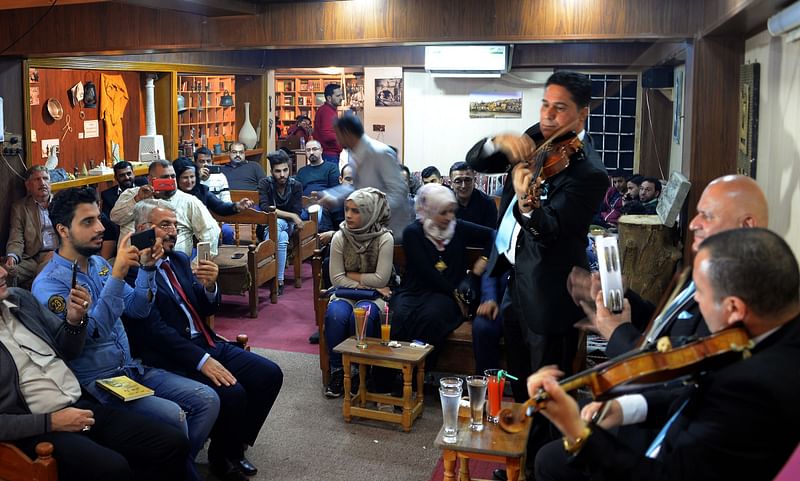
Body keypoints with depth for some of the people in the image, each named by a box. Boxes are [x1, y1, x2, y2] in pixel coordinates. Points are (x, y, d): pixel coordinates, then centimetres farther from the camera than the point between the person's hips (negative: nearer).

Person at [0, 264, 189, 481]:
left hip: (81, 405, 6)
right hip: (37, 430, -6)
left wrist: (74, 320, 0)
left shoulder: (21, 298, 10)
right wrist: (51, 422, -16)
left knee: (174, 444, -9)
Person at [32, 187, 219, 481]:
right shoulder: (48, 283, -14)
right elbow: (93, 334, -26)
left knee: (207, 399, -7)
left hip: (131, 368, 7)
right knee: (173, 415, -26)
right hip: (95, 382, -7)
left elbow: (138, 309, 8)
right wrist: (117, 275, -32)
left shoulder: (99, 263, 9)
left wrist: (147, 268, -8)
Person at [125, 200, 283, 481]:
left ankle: (234, 444, 13)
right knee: (232, 393, -26)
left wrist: (210, 286, -8)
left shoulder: (179, 259, 14)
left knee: (269, 374, -5)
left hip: (206, 343, 8)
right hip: (173, 358, -8)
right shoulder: (134, 270, -12)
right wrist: (202, 360, -25)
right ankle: (223, 458, 3)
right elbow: (155, 329, -19)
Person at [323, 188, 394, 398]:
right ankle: (337, 370, -13)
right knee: (335, 314, -30)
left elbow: (380, 279, -14)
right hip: (346, 293, 2)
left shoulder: (384, 239, -10)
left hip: (374, 295, -2)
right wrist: (365, 284, -13)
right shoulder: (340, 237, -3)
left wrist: (352, 275, -7)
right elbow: (336, 278, -5)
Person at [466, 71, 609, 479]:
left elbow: (548, 229, -28)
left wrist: (527, 203, -49)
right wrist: (498, 143, -22)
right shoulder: (536, 139, 2)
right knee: (519, 382, 24)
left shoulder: (588, 173, -21)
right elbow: (475, 161, -1)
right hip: (514, 277, 9)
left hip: (548, 295, -8)